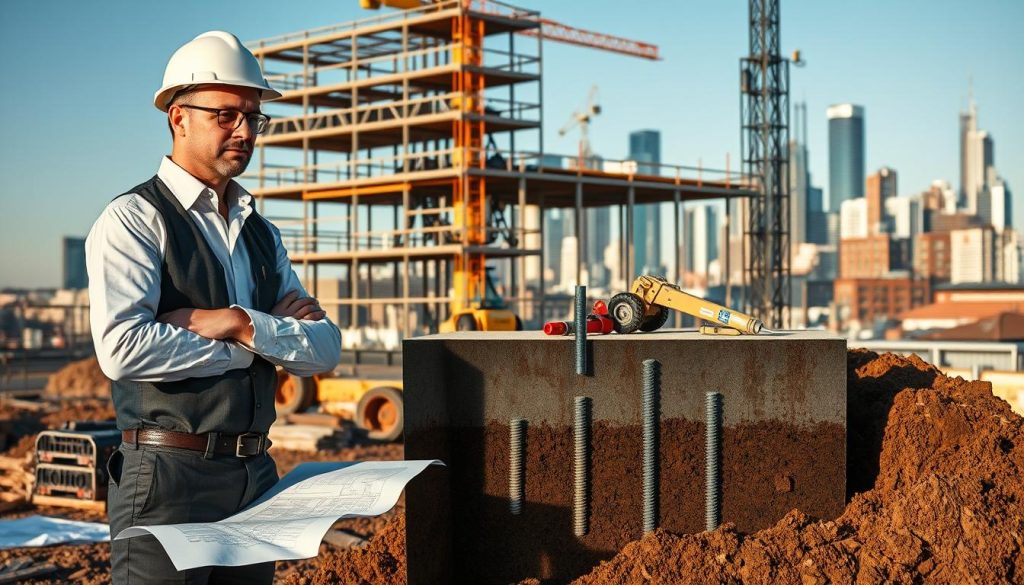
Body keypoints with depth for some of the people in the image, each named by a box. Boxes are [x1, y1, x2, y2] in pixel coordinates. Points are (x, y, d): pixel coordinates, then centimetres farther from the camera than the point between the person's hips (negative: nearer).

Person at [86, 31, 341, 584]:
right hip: (169, 476, -6)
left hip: (255, 475, 7)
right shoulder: (133, 219, -5)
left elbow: (325, 349, 7)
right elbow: (122, 349, -21)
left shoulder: (262, 234, 16)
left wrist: (243, 325, -13)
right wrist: (271, 338, -10)